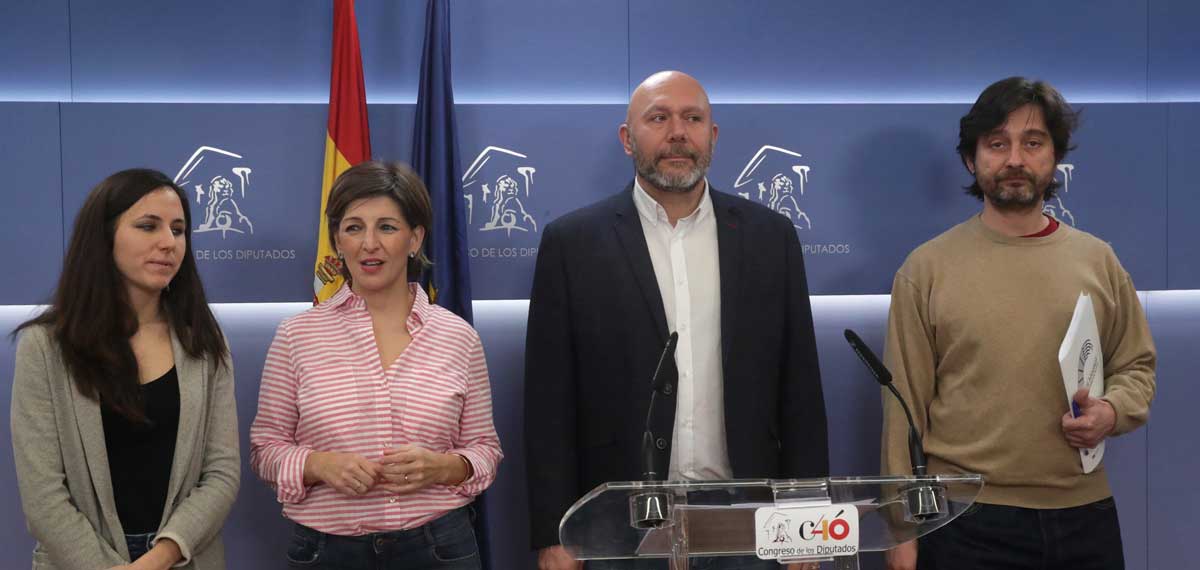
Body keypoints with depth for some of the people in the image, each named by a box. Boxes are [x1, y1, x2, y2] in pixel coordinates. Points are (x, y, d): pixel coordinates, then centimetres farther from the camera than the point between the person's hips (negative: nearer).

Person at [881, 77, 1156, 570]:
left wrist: (1113, 410, -8)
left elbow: (1137, 364, 15)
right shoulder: (927, 269, -2)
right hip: (966, 520, -3)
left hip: (1085, 515, 3)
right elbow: (905, 407, -2)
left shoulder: (1098, 261, 6)